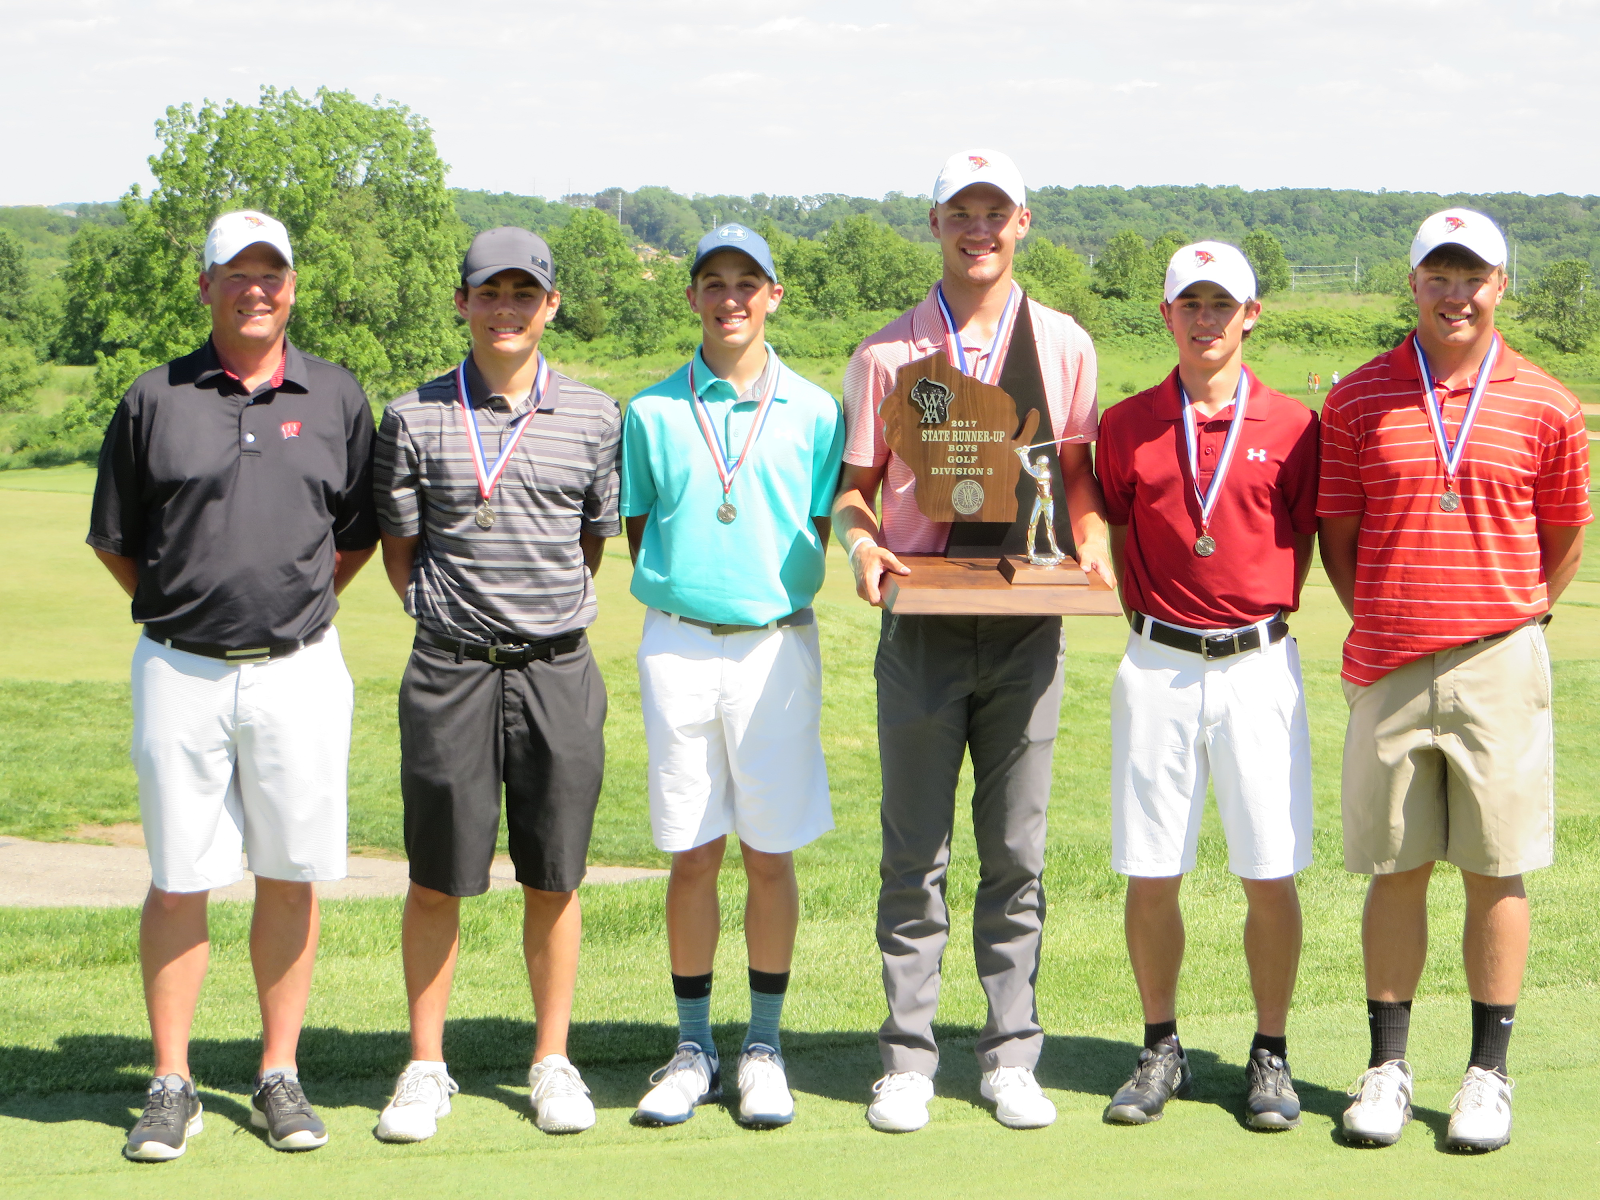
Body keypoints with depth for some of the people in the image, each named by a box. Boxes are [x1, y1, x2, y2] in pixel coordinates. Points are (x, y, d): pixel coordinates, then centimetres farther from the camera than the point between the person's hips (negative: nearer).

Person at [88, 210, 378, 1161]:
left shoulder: (337, 398, 6)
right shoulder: (155, 400, 3)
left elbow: (359, 534, 14)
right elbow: (114, 539, 11)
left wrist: (297, 608, 9)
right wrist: (179, 610, 8)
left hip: (300, 671, 1)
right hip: (180, 672, -1)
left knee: (291, 877, 6)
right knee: (178, 882, 2)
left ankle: (280, 1077, 17)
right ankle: (172, 1088, 12)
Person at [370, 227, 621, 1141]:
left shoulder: (594, 417, 6)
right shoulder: (416, 418, 4)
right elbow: (399, 549, 10)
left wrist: (554, 617, 7)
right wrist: (445, 615, 2)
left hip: (560, 668, 1)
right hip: (451, 669, -1)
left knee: (553, 876, 6)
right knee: (438, 878, 4)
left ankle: (554, 1062, 18)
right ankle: (427, 1067, 15)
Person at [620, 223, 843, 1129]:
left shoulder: (813, 410, 5)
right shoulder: (653, 411, 6)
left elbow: (824, 531, 8)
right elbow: (637, 531, 11)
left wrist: (778, 596, -3)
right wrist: (673, 593, 0)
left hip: (777, 642, 0)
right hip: (678, 645, 0)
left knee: (771, 851, 3)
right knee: (692, 853, 4)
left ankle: (765, 1047, 14)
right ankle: (693, 1047, 14)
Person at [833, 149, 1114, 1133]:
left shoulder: (1062, 346, 8)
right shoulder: (887, 354, 5)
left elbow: (1080, 468, 14)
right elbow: (855, 484, 8)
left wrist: (1096, 542, -5)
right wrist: (860, 543, -13)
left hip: (1027, 620, 1)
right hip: (923, 621, -1)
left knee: (1016, 854, 6)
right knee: (916, 855, 3)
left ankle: (1012, 1059, 14)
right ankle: (907, 1062, 11)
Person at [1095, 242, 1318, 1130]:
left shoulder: (1291, 426, 3)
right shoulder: (1125, 427, 6)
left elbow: (1300, 546, 8)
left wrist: (1258, 614, 1)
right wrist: (1146, 614, 3)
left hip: (1259, 664, -1)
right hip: (1158, 665, 1)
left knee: (1270, 874, -1)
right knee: (1149, 874, 3)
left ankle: (1270, 1056, 12)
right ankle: (1161, 1051, 17)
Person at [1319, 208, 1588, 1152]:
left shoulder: (1546, 408, 3)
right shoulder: (1357, 401, 4)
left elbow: (1565, 539, 12)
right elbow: (1338, 534, 10)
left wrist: (1517, 619, 8)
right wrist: (1381, 622, 5)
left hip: (1497, 661, -1)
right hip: (1388, 666, 1)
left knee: (1496, 871, 2)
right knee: (1395, 870, 6)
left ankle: (1490, 1072, 11)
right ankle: (1388, 1065, 15)